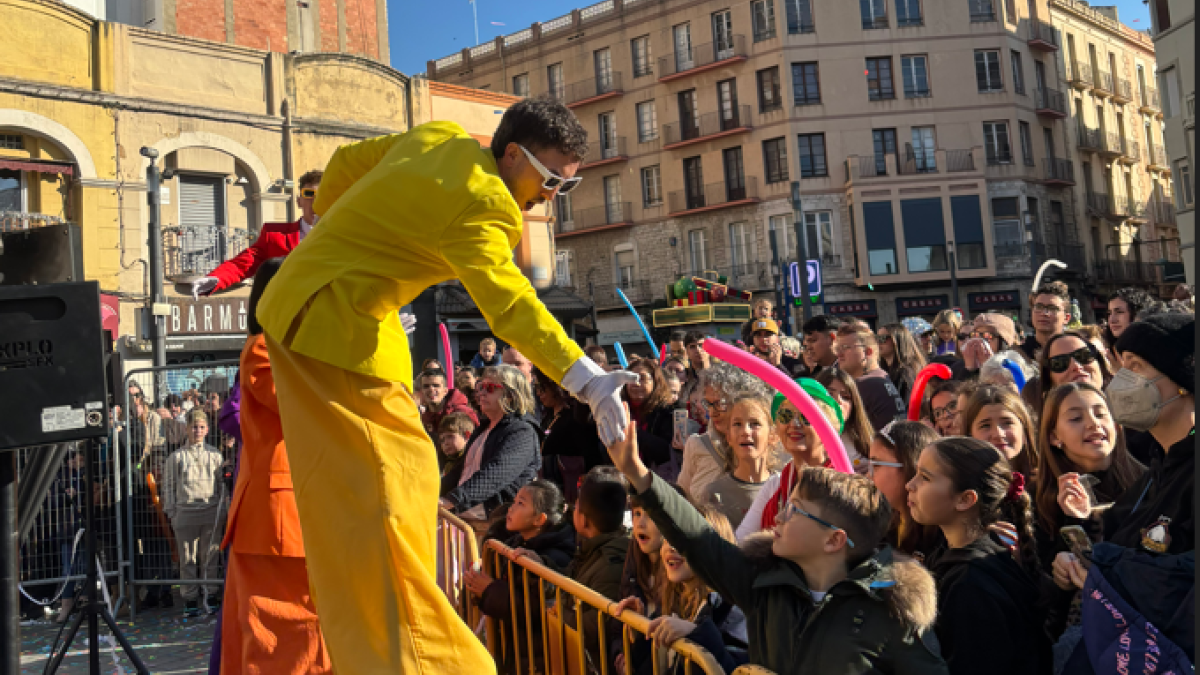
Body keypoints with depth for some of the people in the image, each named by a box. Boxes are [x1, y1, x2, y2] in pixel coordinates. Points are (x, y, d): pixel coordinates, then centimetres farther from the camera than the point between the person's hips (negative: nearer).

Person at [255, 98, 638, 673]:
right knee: (386, 481, -9)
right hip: (338, 326, -10)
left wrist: (332, 231, 29)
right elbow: (511, 305, -33)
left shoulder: (439, 137, 6)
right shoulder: (479, 204, -23)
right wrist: (587, 380, -38)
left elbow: (347, 161, 17)